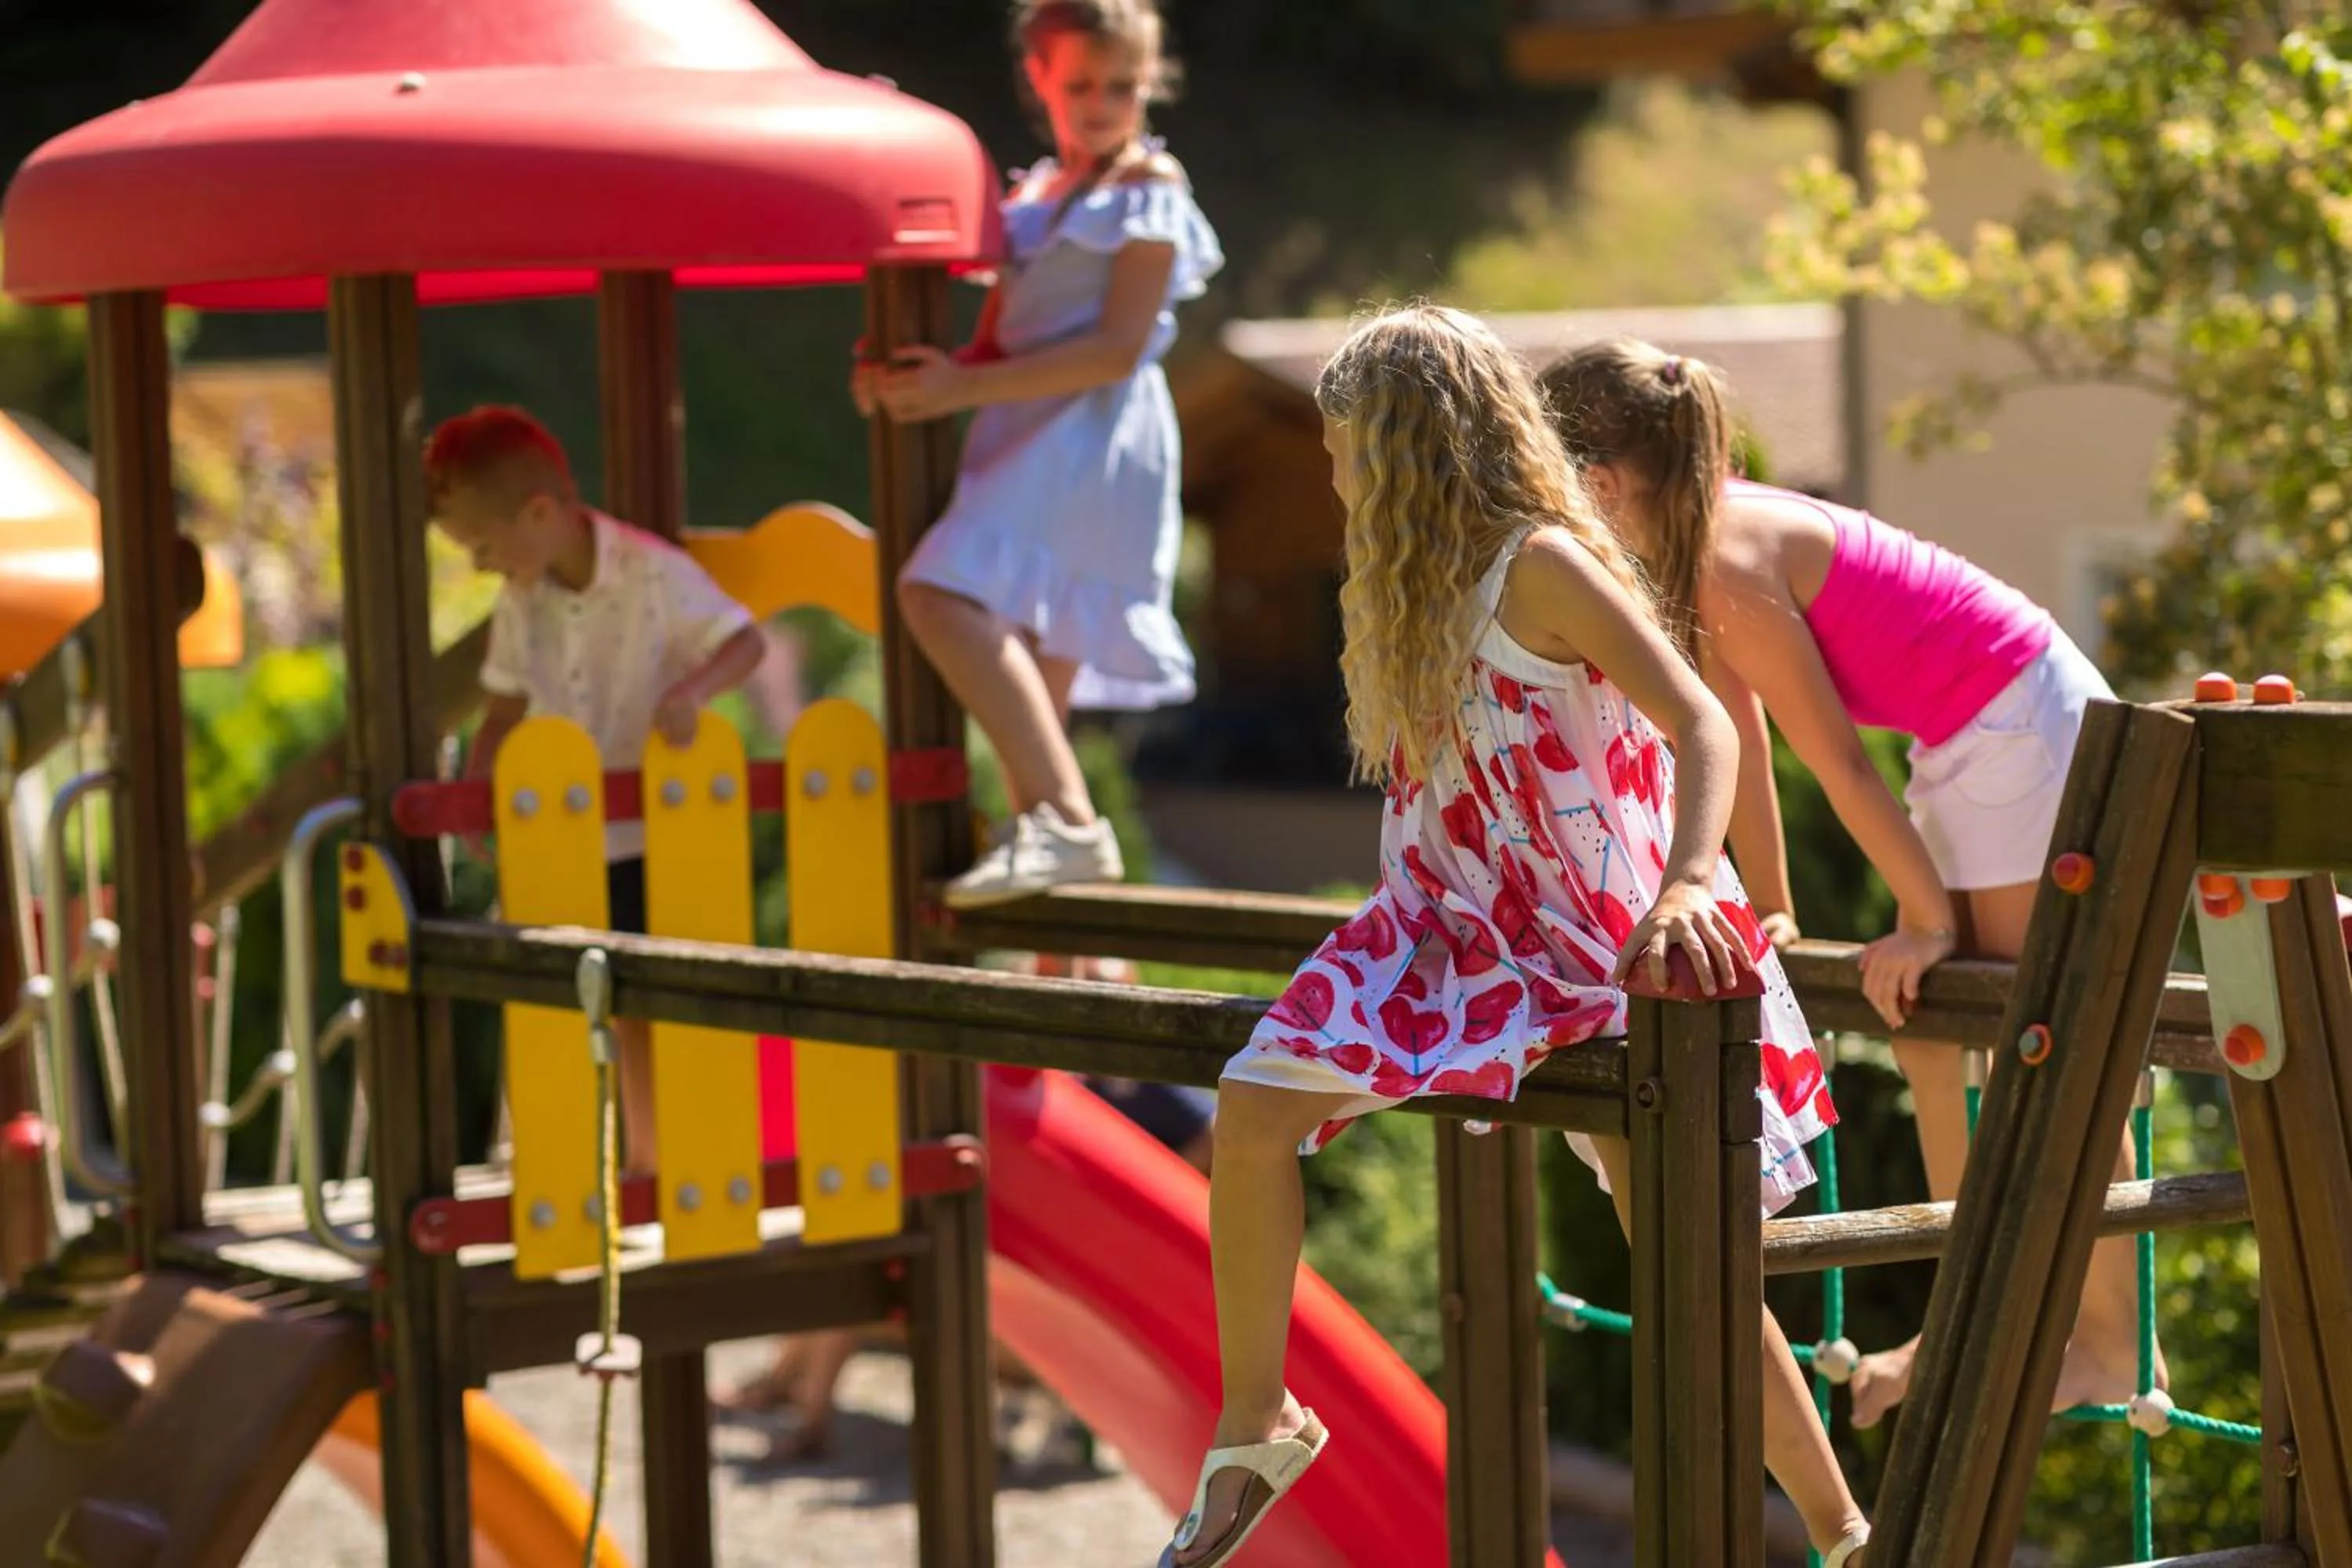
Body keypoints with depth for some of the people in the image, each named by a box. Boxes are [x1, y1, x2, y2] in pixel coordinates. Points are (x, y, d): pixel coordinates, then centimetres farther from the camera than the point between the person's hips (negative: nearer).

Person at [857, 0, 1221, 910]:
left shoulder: (1148, 188, 0)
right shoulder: (1033, 197, 22)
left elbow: (1118, 349, -10)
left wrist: (966, 388, -14)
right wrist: (907, 380, 0)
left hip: (1093, 444, -8)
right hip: (1027, 443, 8)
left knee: (944, 593, -28)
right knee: (1026, 706, 7)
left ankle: (1066, 821, -32)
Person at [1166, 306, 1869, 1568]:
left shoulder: (1538, 563, -15)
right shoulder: (1417, 587, 10)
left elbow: (1703, 724, -23)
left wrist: (1687, 889, -38)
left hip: (1595, 943, -7)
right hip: (1454, 931, 7)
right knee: (1251, 1110, -13)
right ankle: (1253, 1427, 0)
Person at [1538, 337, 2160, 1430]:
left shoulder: (1732, 567, -23)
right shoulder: (1696, 549, 6)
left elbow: (1835, 759, -19)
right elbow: (1737, 737, 13)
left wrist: (1931, 919, -14)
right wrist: (1769, 911, 18)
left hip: (2022, 723, -10)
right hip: (1971, 740, 10)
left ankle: (2111, 1338, 4)